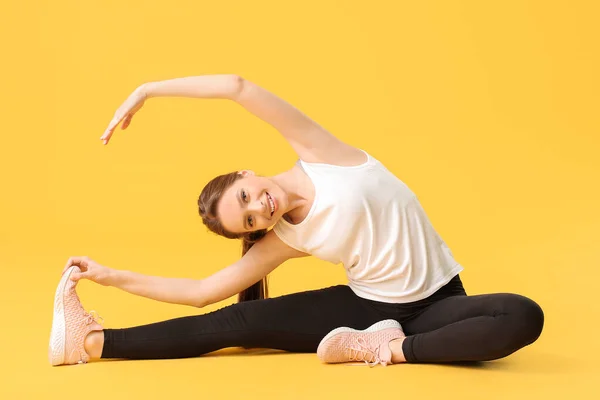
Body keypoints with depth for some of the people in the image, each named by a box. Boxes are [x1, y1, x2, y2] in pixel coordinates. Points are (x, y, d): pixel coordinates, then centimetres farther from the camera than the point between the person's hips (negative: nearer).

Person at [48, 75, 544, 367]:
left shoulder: (319, 154, -12)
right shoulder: (283, 241, -3)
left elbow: (238, 87, -22)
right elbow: (201, 291, 1)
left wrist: (147, 90, -17)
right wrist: (112, 276, -1)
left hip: (435, 301, -2)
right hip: (366, 305, 2)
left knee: (523, 317, -35)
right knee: (238, 322, -10)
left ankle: (393, 348, -24)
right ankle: (95, 341, -3)